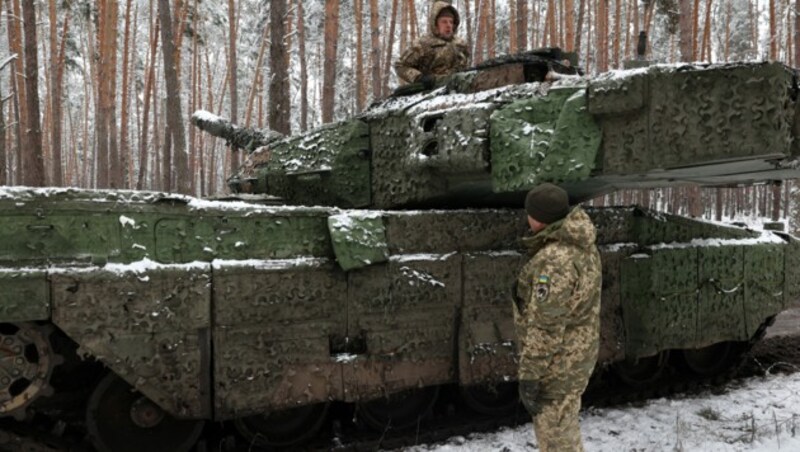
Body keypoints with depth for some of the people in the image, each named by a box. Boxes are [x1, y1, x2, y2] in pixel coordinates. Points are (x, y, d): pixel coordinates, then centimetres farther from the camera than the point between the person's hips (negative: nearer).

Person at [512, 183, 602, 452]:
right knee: (562, 424, 24)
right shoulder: (581, 246, 3)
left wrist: (528, 377, -21)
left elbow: (544, 328, -27)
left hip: (557, 363, -9)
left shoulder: (555, 262, -28)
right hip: (577, 351, 9)